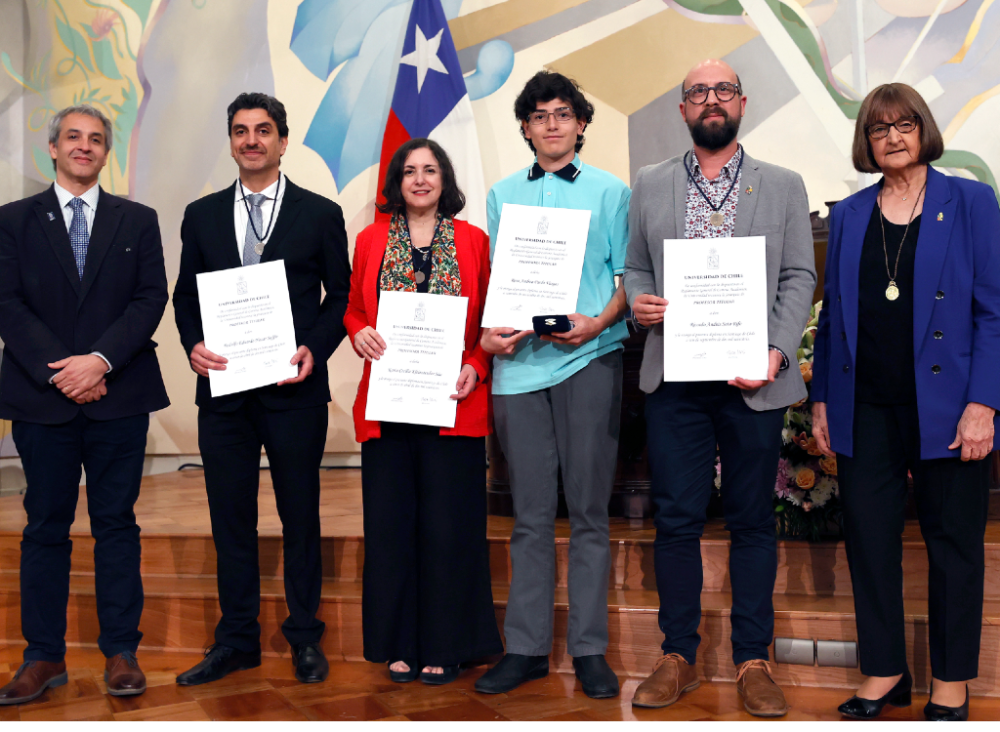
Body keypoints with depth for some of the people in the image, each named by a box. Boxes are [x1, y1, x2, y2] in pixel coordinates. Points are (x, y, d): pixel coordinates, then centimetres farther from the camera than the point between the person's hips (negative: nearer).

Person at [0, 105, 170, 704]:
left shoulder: (138, 221, 10)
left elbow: (151, 299, 0)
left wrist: (101, 360, -14)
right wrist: (60, 370, -13)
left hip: (119, 396, 0)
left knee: (117, 523, 4)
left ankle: (121, 653, 11)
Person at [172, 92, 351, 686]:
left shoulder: (320, 214, 3)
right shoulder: (202, 215, 11)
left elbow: (340, 295, 4)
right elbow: (186, 295, 12)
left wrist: (314, 351, -11)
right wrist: (195, 344, -7)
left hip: (295, 390, -2)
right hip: (223, 389, 3)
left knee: (300, 515, 7)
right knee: (230, 518, 9)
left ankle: (305, 637, 20)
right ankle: (237, 640, 21)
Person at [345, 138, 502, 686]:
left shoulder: (472, 241, 6)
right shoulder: (371, 240, 11)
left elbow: (490, 318, 6)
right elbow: (352, 309, 15)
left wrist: (475, 368, -9)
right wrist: (360, 333, -7)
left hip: (452, 405, -1)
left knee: (448, 523, 0)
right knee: (391, 522, 4)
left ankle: (444, 645, 12)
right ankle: (398, 643, 16)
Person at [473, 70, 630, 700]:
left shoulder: (611, 192, 9)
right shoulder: (503, 195, 16)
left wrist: (598, 322, -13)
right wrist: (488, 332, -3)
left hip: (590, 359, -2)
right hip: (520, 361, 2)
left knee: (589, 509, 1)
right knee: (531, 512, 5)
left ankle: (590, 649, 9)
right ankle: (527, 647, 12)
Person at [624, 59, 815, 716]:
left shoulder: (784, 187, 9)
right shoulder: (650, 186, 13)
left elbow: (800, 278, 4)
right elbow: (636, 267, 15)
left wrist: (777, 353, -9)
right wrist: (638, 301, -9)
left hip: (752, 377, 0)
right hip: (673, 376, 1)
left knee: (753, 520, 5)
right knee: (677, 518, 2)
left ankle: (752, 661, 15)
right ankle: (678, 657, 14)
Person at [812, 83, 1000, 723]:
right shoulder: (849, 215, 12)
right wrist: (822, 398, 7)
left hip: (944, 405, -3)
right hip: (865, 407, 3)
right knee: (869, 537, 5)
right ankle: (884, 672, 19)